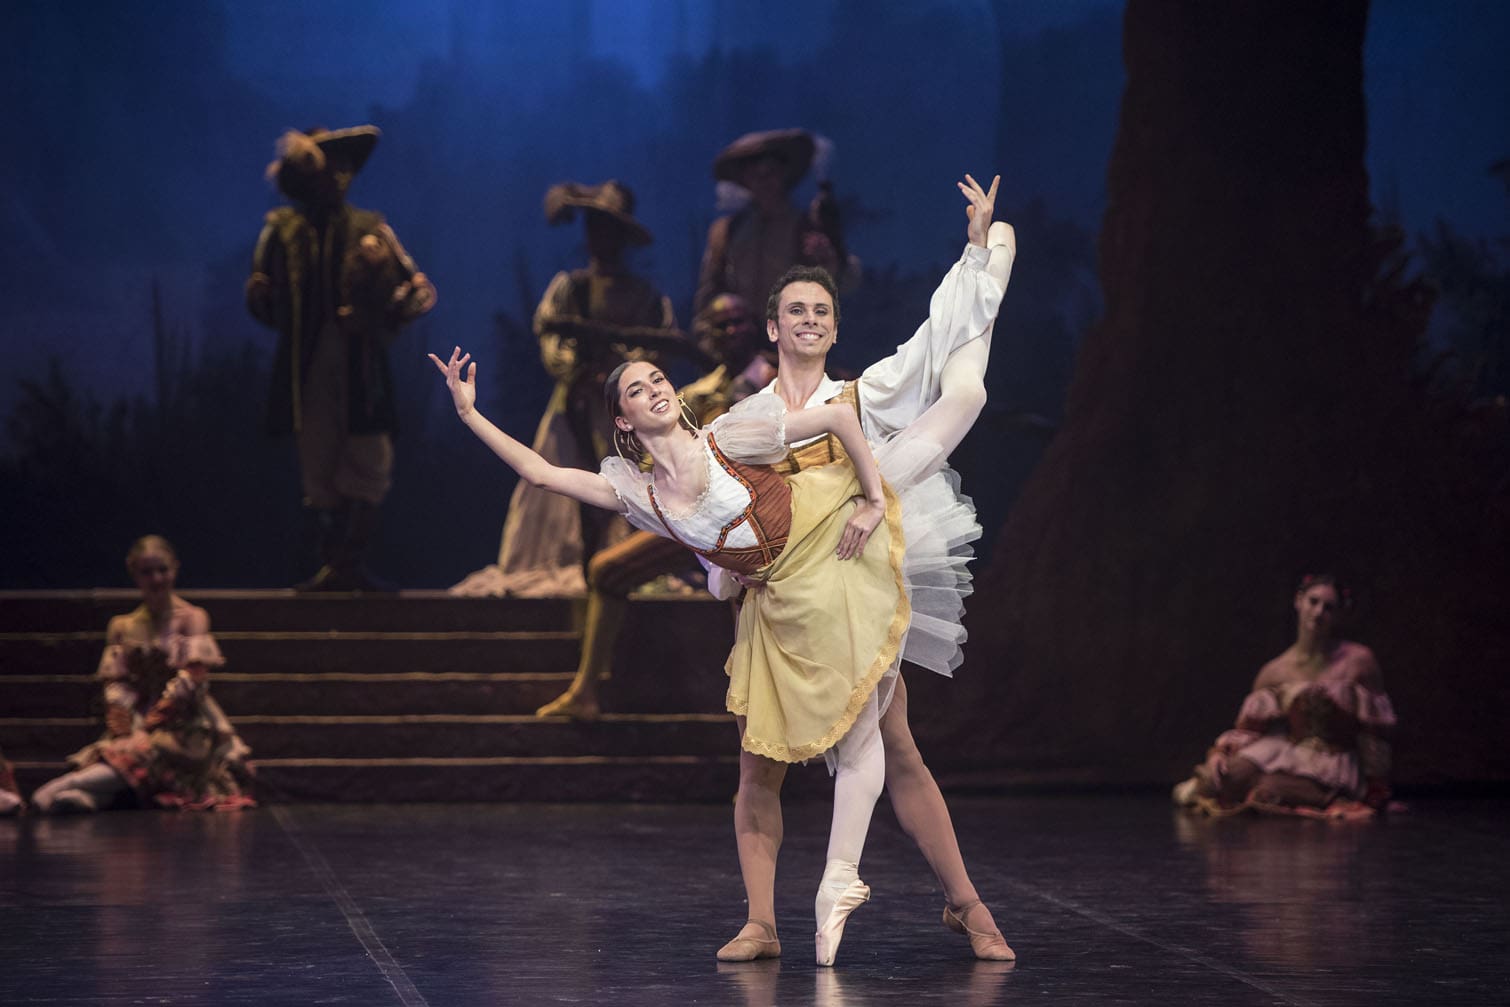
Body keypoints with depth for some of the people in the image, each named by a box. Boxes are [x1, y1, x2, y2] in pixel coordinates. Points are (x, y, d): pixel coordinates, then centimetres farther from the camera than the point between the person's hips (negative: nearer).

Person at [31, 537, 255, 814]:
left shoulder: (191, 618, 2)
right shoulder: (123, 627, 14)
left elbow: (192, 679, -9)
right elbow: (116, 683, 6)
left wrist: (152, 722, -17)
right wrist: (122, 727, -14)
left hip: (185, 726, -6)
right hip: (138, 721, 6)